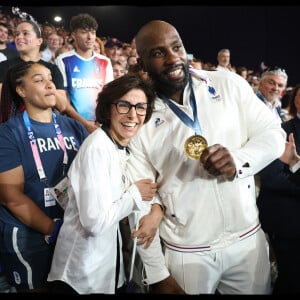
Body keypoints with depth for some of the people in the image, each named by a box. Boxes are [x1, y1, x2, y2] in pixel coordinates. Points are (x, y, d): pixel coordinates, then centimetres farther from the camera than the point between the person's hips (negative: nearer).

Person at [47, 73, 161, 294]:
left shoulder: (126, 148, 2)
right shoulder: (97, 147, -24)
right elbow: (95, 222, -29)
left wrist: (156, 208, -7)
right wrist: (135, 194, -17)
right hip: (84, 273, -8)